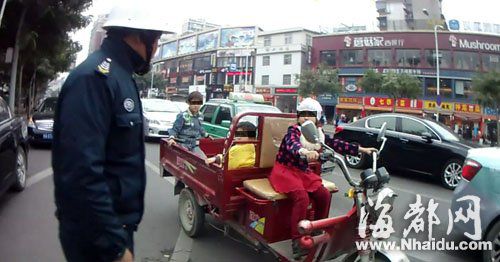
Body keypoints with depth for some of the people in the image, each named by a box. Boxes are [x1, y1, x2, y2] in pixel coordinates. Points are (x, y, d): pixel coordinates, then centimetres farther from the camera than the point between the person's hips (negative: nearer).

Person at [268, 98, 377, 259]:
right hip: (285, 170, -6)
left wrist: (361, 149, 1)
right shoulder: (293, 130, -17)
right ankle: (297, 240, -17)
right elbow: (292, 144, -40)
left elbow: (337, 145, 4)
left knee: (324, 195, -11)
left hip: (303, 171, 6)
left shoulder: (318, 134, 3)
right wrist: (305, 152, -63)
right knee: (302, 198, -28)